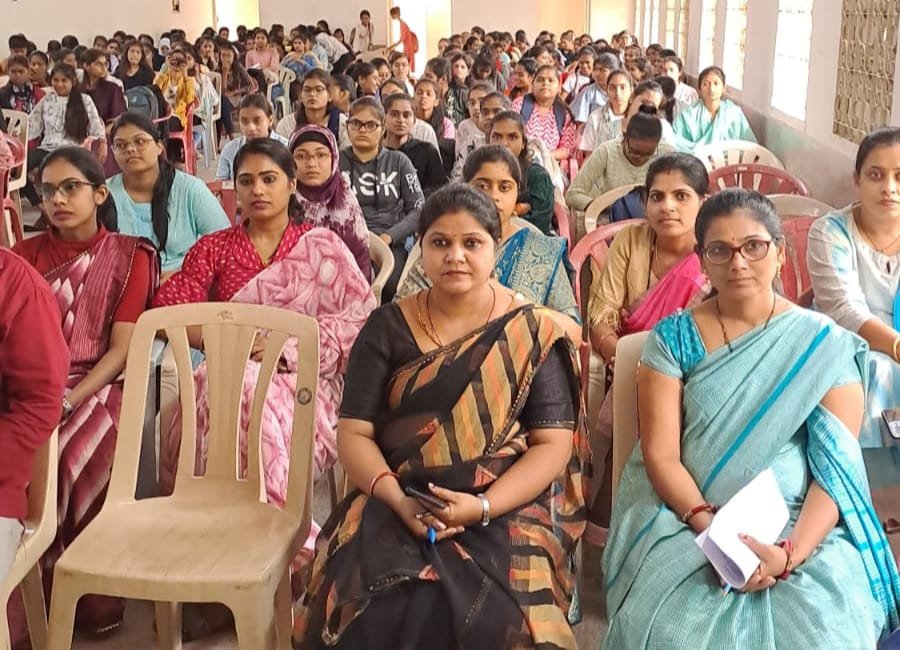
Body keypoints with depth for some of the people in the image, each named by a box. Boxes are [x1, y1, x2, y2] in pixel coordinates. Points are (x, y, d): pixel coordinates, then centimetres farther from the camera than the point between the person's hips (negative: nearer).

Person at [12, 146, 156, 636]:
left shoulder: (129, 256, 5)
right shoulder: (26, 254, 13)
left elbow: (121, 349, -3)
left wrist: (69, 402, -18)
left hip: (95, 389, -2)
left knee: (68, 460, -32)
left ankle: (91, 598, -13)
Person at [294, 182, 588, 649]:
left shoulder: (532, 333, 2)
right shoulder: (387, 328, 7)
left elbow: (553, 444, -3)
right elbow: (353, 434, 3)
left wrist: (482, 506, -17)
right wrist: (397, 500, -15)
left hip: (507, 509, -1)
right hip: (396, 507, 1)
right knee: (377, 611, -26)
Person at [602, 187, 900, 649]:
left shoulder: (827, 346, 2)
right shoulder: (673, 337, 1)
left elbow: (837, 466, -4)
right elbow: (659, 454, -4)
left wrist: (790, 551, -19)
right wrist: (713, 529, -19)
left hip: (801, 527, 0)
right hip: (686, 519, 0)